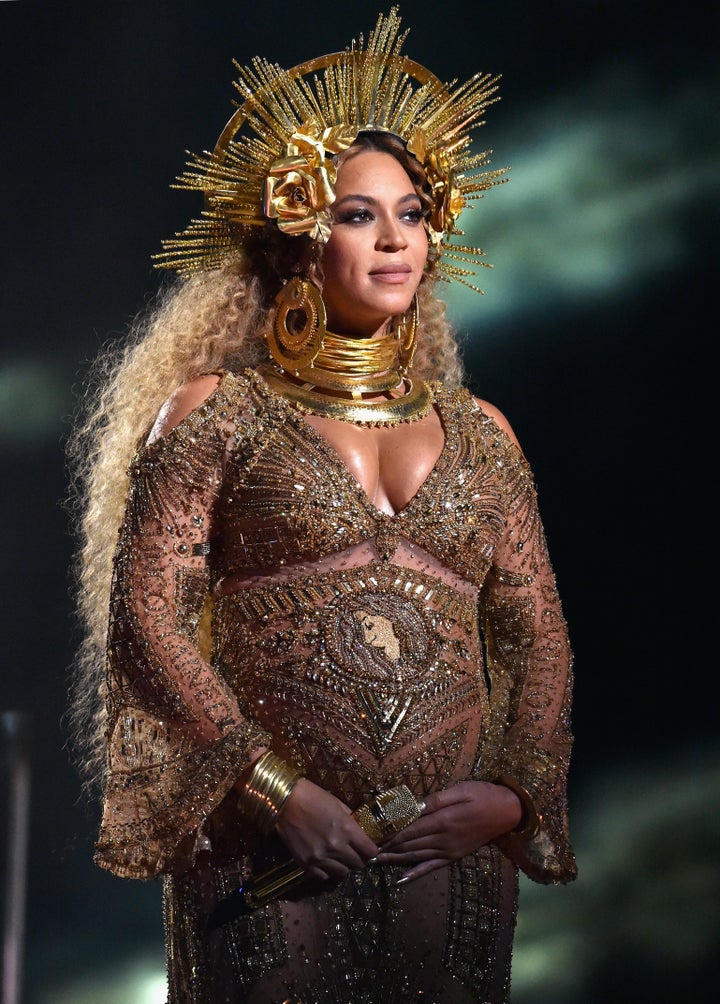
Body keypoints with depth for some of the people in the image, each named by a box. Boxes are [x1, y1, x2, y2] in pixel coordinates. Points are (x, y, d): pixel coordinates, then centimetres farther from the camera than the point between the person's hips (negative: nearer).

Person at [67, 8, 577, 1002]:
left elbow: (538, 637, 13)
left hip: (452, 853, 3)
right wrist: (277, 790, -12)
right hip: (270, 861, -3)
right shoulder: (218, 410, 4)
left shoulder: (478, 434, 15)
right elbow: (149, 614, -4)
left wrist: (517, 792, -4)